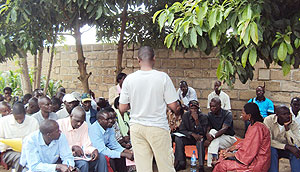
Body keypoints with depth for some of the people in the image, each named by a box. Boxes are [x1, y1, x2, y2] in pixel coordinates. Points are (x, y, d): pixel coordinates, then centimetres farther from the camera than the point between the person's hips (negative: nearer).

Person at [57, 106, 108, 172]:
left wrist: (93, 150, -17)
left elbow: (86, 146, 4)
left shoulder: (84, 125, 6)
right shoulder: (60, 124, -11)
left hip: (79, 155, 6)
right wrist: (72, 147, -25)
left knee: (101, 157, -16)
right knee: (83, 163, -33)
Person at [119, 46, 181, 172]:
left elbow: (122, 108, 0)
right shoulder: (163, 77, -10)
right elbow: (173, 105, -9)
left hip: (136, 127, 3)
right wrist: (178, 112, 13)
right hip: (158, 127, -2)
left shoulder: (129, 79, -4)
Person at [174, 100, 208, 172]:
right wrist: (192, 134, -21)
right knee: (178, 139, -24)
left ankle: (201, 166, -34)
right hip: (189, 138, 3)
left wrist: (197, 120, -30)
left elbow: (203, 133, -19)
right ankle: (181, 163, -18)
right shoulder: (185, 115, -4)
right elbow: (181, 130, -6)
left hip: (199, 138, -3)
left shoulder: (203, 117, -12)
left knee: (200, 141, -36)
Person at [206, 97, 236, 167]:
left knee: (213, 132, -30)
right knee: (212, 131, -27)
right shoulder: (210, 115, 2)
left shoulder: (227, 114, -14)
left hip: (229, 138, -4)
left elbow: (224, 129, -25)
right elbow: (208, 129, -5)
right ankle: (214, 159, -31)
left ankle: (213, 159, -34)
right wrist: (208, 134, -31)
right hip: (217, 138, 4)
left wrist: (212, 137, -37)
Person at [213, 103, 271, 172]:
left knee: (223, 165, -12)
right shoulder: (253, 125, 8)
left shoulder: (257, 128, -23)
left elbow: (250, 151, -22)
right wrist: (233, 147, 8)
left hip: (256, 163, -10)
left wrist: (232, 154, -13)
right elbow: (246, 142, 17)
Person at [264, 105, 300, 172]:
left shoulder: (293, 124, -12)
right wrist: (287, 146, -32)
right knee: (272, 150, -34)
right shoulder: (269, 120, -20)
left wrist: (287, 127, -29)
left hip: (286, 150, 2)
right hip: (272, 148, -2)